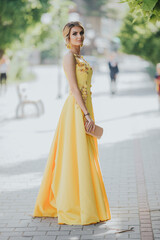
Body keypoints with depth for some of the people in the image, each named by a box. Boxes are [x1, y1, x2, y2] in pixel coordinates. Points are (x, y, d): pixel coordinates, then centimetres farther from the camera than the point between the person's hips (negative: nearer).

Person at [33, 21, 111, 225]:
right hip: (75, 110, -10)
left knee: (84, 157, 13)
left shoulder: (80, 57, 19)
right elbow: (74, 87, -16)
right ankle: (75, 209, -3)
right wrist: (87, 114, -21)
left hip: (84, 109, 10)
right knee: (76, 157, -8)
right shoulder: (69, 56, -9)